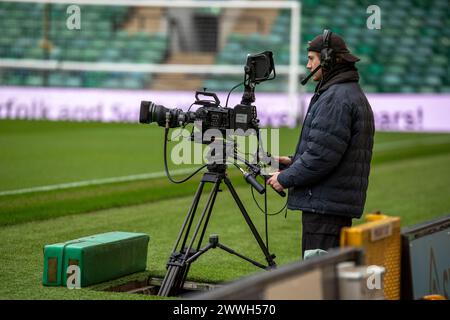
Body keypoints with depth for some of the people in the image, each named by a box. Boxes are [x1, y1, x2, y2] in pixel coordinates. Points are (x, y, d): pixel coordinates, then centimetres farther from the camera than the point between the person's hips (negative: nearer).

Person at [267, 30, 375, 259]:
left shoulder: (336, 98, -15)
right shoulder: (353, 94, 20)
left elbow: (322, 154, -21)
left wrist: (286, 178, -10)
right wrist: (294, 162, 16)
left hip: (325, 204, -11)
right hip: (341, 201, 11)